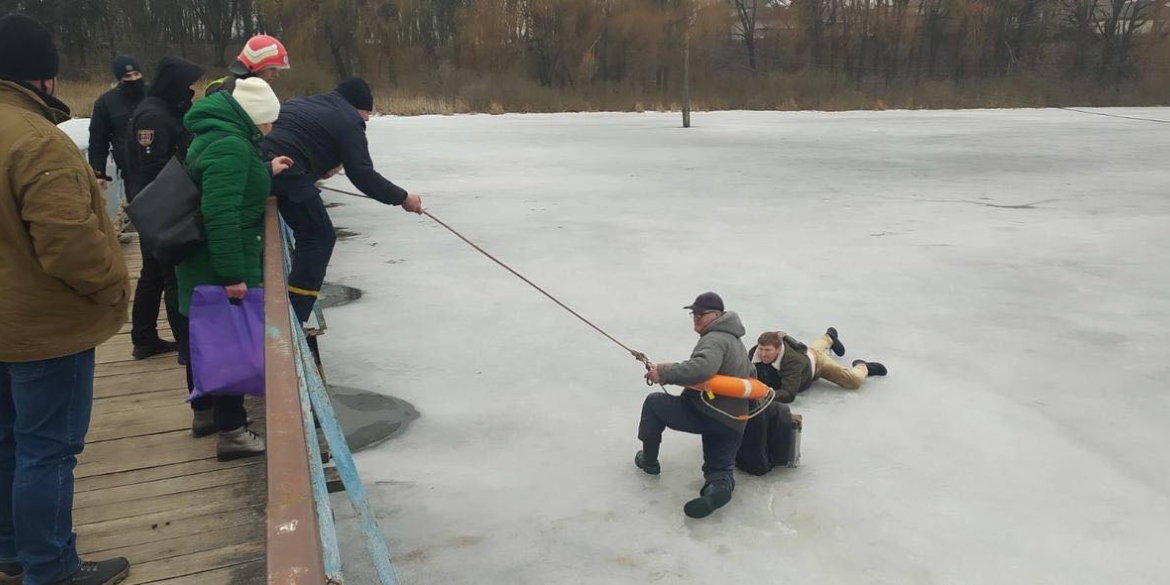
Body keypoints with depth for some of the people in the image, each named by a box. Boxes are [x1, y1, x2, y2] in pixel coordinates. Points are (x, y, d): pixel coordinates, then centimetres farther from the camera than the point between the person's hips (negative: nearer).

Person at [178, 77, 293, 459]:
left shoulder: (216, 134, 10)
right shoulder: (231, 146, -22)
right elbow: (221, 215, -29)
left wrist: (266, 173, 16)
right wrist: (233, 273, -29)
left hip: (203, 259, 10)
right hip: (224, 262, -10)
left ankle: (205, 412, 37)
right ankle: (232, 432, 6)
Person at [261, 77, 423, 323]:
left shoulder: (302, 103, 27)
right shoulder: (349, 120, 2)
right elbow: (362, 175, -4)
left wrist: (317, 168, 32)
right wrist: (402, 198, 3)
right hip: (288, 174, -8)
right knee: (320, 238, 4)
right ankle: (293, 319, 2)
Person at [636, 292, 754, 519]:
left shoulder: (714, 339, -11)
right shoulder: (736, 342, 23)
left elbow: (701, 368, -31)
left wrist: (664, 373, -23)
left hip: (704, 413, -9)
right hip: (732, 423, 9)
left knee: (654, 403, 10)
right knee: (719, 467, 13)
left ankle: (648, 459, 19)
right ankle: (720, 485, -22)